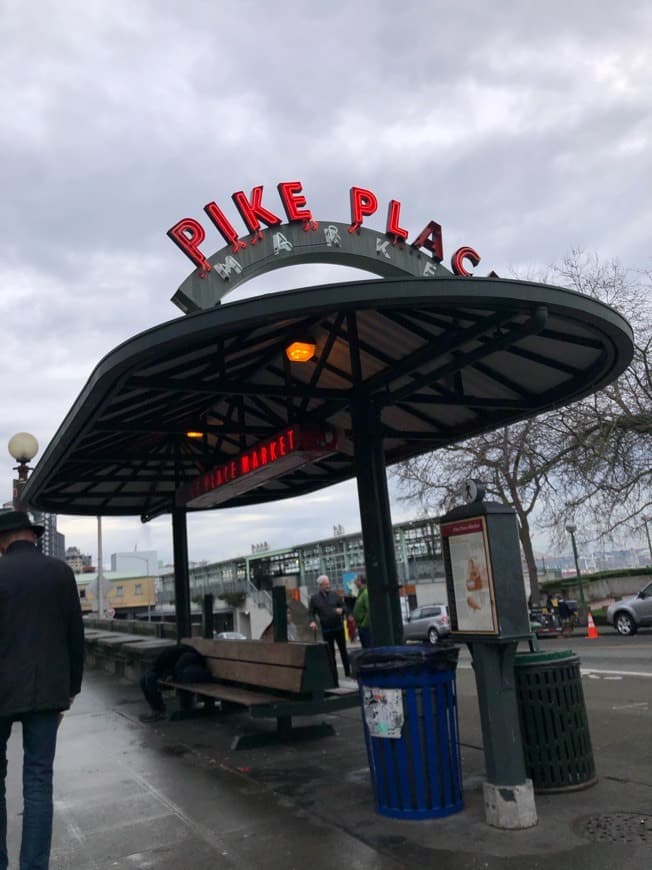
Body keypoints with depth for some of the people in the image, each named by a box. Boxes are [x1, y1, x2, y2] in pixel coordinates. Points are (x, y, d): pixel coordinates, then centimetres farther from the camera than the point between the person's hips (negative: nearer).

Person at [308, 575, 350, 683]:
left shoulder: (335, 595, 2)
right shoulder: (314, 598, -1)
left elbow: (343, 606, 5)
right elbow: (311, 612, 1)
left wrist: (341, 610, -18)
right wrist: (312, 621, -18)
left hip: (339, 627, 1)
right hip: (326, 630, -1)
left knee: (343, 650, 10)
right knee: (330, 653, 5)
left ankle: (348, 672, 22)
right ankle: (334, 676, 12)